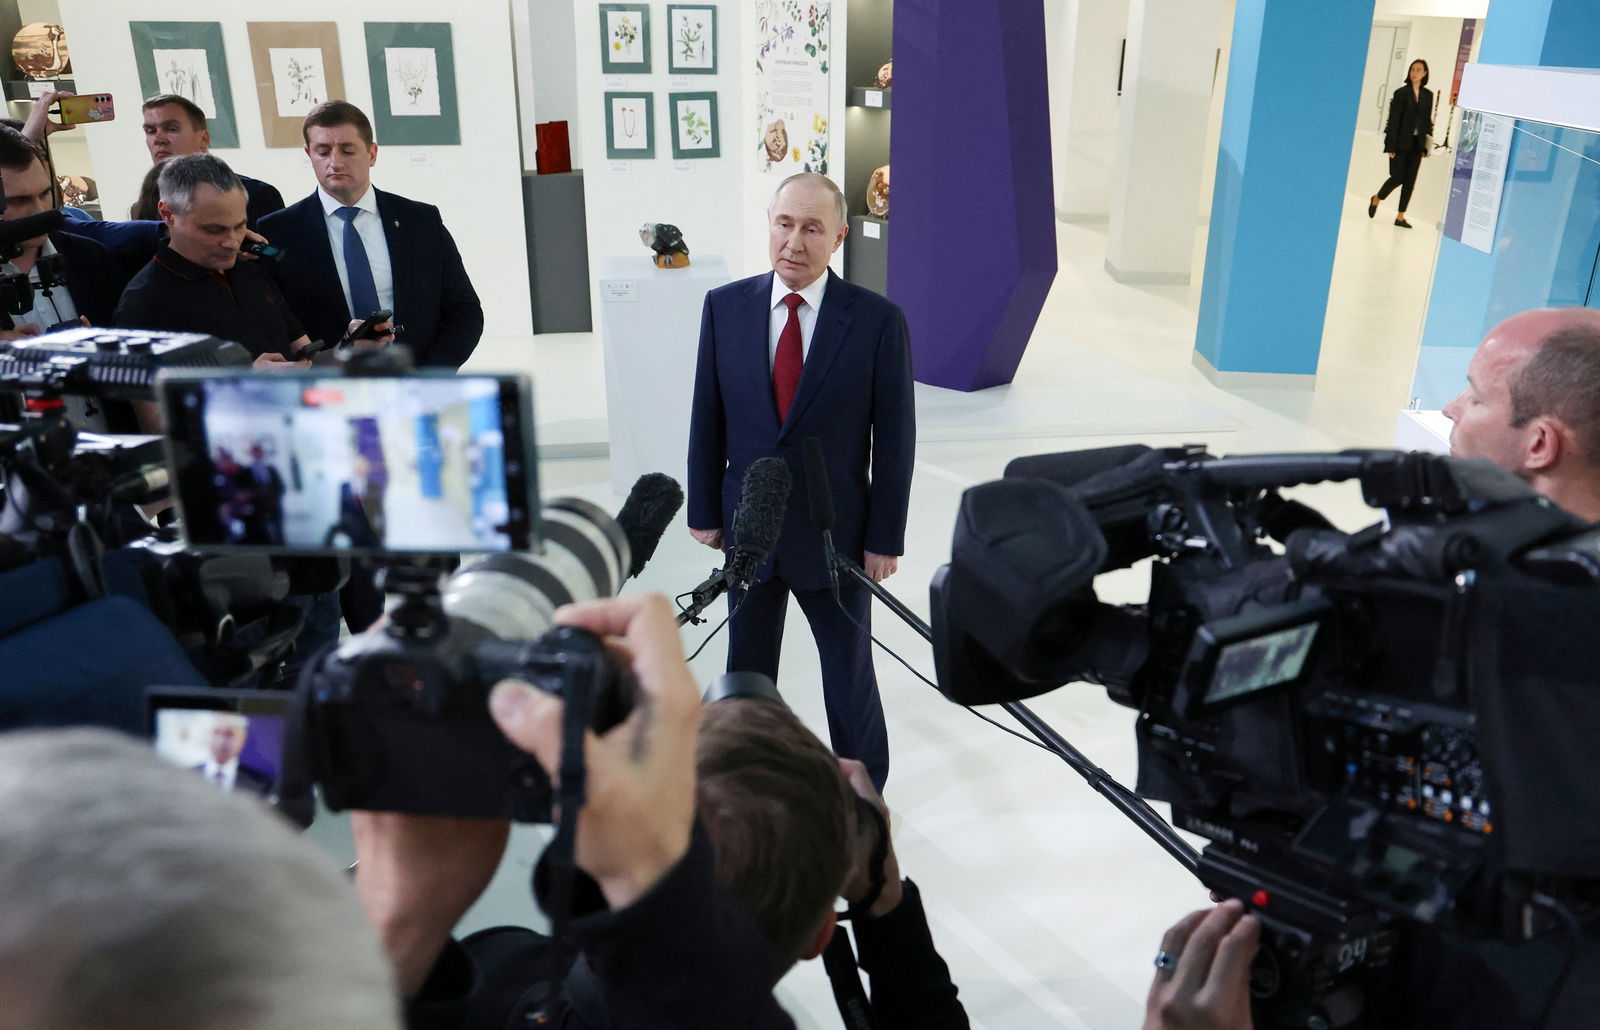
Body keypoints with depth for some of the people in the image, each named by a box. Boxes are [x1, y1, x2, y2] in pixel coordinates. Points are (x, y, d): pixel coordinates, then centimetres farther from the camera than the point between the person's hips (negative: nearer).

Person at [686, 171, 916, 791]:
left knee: (849, 674, 15)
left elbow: (895, 438, -8)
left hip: (836, 533, -2)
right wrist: (705, 511, 2)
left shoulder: (878, 321, -12)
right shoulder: (725, 307, -4)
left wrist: (885, 538, -8)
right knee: (746, 671, 19)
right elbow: (707, 419, 2)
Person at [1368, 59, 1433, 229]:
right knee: (1397, 177, -4)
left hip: (1417, 144, 4)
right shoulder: (1401, 93, -5)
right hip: (1401, 143, -4)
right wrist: (1390, 146, -13)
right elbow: (1394, 119, -8)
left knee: (1410, 180, 1)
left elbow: (1428, 119, 10)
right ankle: (1377, 198, 25)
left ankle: (1401, 216, 5)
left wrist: (1425, 146, 6)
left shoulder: (1428, 95, 8)